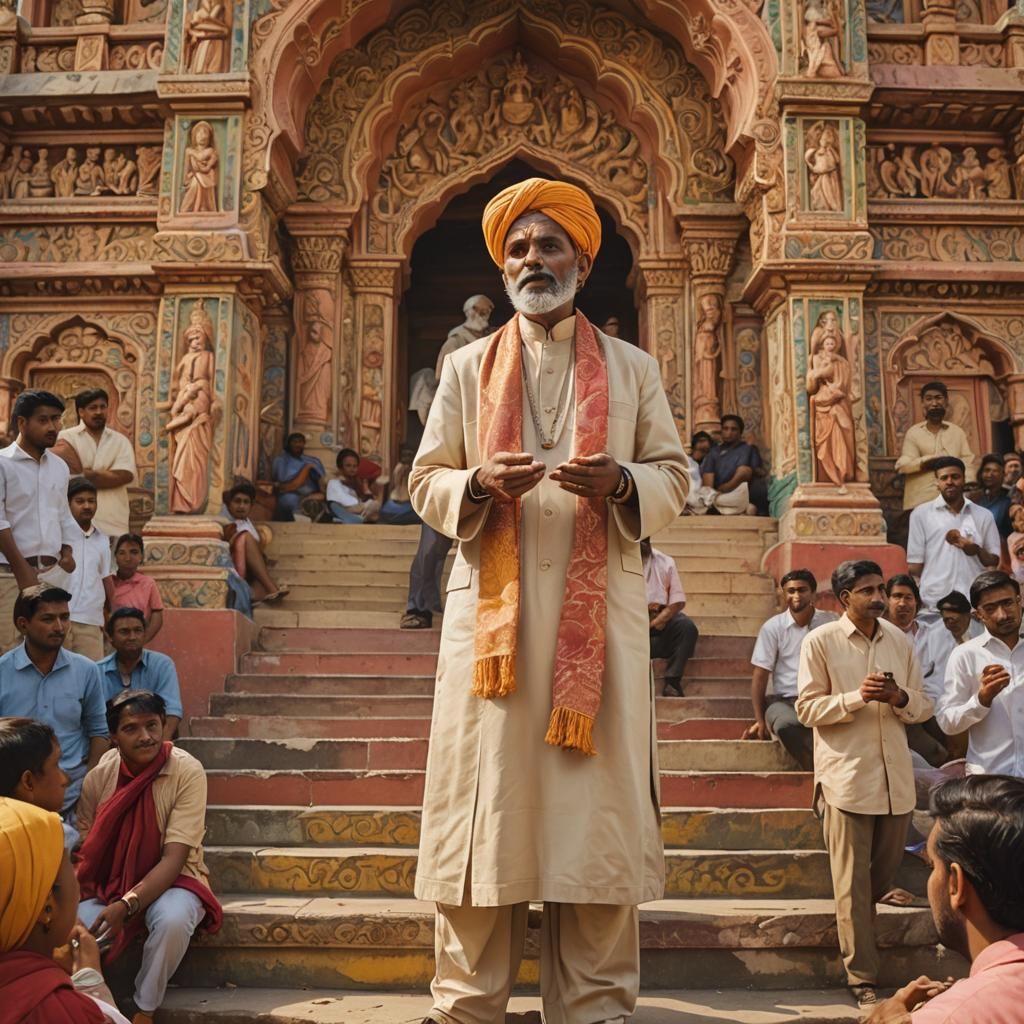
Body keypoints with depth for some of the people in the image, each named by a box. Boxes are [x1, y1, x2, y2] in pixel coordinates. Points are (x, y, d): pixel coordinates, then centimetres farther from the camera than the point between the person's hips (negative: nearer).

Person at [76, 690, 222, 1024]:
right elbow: (84, 849, 2)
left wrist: (127, 905, -35)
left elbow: (173, 859, -22)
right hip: (110, 878, 3)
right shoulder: (98, 776, -8)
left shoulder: (188, 771, -19)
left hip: (171, 878, -2)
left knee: (173, 920, -35)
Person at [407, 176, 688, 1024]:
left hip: (599, 614, 0)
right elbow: (426, 484, 9)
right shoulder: (469, 367, 13)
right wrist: (480, 483, -13)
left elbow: (674, 478, 9)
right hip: (492, 609, 0)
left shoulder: (633, 369, 14)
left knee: (597, 803, 0)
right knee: (486, 801, 0)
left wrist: (620, 482, -12)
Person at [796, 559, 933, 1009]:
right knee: (854, 882, -1)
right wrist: (858, 697, -19)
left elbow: (924, 706, 12)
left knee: (885, 873, 13)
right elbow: (807, 709, -5)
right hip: (846, 776, -4)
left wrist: (900, 697, -11)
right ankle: (862, 978, 8)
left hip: (896, 777, 4)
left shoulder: (899, 640, 9)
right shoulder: (820, 641, -3)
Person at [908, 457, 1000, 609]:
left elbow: (995, 561, 12)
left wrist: (978, 551, -8)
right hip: (934, 602, -2)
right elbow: (915, 563, 4)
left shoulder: (984, 515, 10)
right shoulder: (921, 514, 4)